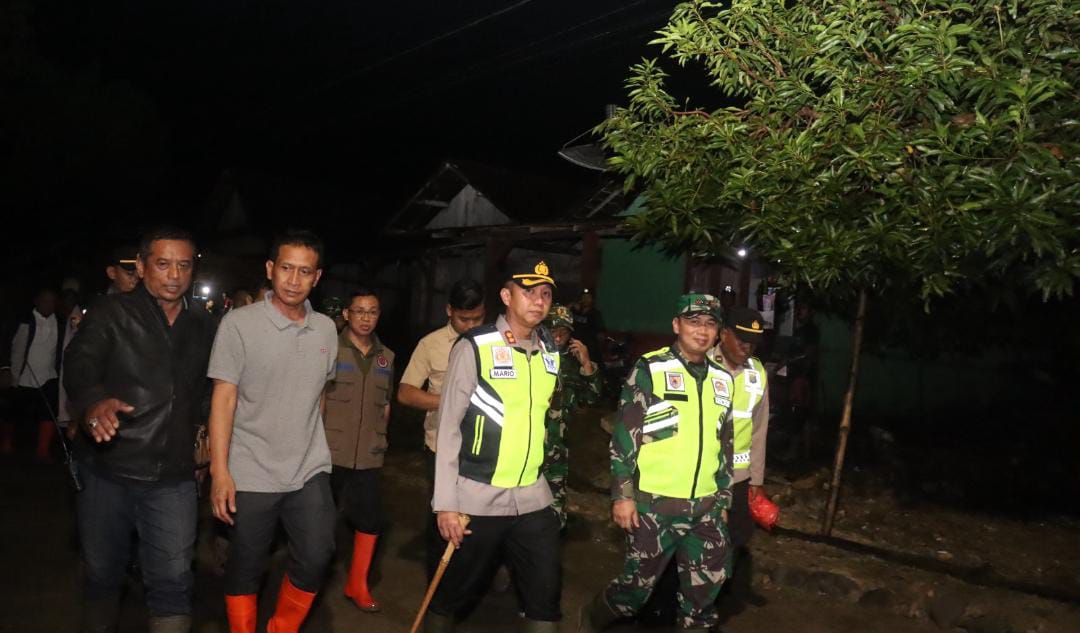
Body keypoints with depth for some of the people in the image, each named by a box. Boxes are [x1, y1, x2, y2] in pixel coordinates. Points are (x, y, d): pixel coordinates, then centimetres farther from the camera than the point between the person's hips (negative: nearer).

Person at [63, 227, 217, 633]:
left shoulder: (204, 328, 9)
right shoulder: (111, 314, -3)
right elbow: (79, 364, -20)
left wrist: (200, 432, 8)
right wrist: (94, 402, -40)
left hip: (173, 478, 2)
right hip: (107, 472, -1)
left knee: (173, 582, 1)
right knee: (102, 574, 15)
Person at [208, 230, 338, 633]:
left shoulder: (326, 329, 5)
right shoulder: (239, 324, -8)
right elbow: (223, 398, -10)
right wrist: (219, 471, -14)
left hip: (310, 471, 4)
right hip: (251, 474, -3)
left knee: (316, 558, 3)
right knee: (245, 569, 9)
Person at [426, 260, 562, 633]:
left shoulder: (551, 353, 6)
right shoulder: (474, 347, -10)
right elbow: (449, 427, -11)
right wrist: (445, 503, -13)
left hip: (533, 499, 5)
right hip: (478, 499, -4)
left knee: (545, 598, 7)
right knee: (453, 595, 11)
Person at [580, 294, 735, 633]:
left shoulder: (723, 380, 10)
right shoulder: (650, 369, -7)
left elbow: (725, 446, 17)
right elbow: (624, 435, -9)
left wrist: (723, 499, 17)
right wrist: (622, 494, -12)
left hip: (705, 507, 5)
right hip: (655, 503, -5)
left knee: (706, 590, 10)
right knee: (638, 583, 4)